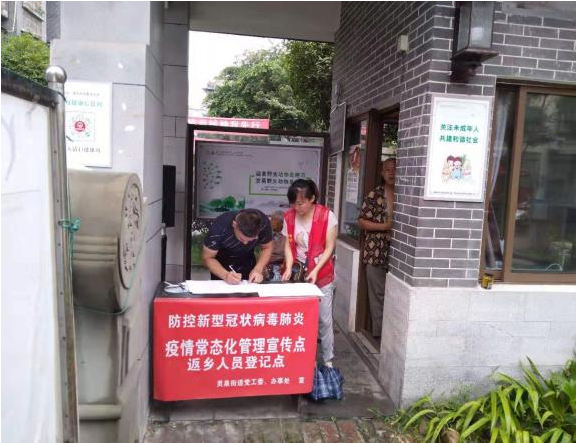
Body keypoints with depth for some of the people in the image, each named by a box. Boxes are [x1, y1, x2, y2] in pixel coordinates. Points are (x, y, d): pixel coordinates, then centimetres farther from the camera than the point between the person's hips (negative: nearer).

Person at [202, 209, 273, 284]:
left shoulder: (263, 222, -29)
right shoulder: (219, 226, -35)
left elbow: (267, 248, -13)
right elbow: (208, 258, -25)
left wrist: (258, 269, -29)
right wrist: (225, 275, -41)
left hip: (247, 262, 2)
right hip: (222, 263, -2)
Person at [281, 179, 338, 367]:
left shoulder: (327, 216, -14)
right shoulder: (289, 217, -3)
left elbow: (329, 248, -11)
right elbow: (288, 245, 1)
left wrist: (315, 270, -20)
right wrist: (289, 267, -15)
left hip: (322, 275, -3)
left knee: (324, 318, 4)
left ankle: (328, 360, 19)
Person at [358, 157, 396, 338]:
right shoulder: (374, 194, -1)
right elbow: (362, 222, -1)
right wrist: (385, 226, -12)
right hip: (376, 251, -1)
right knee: (378, 294, 6)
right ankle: (379, 332, 17)